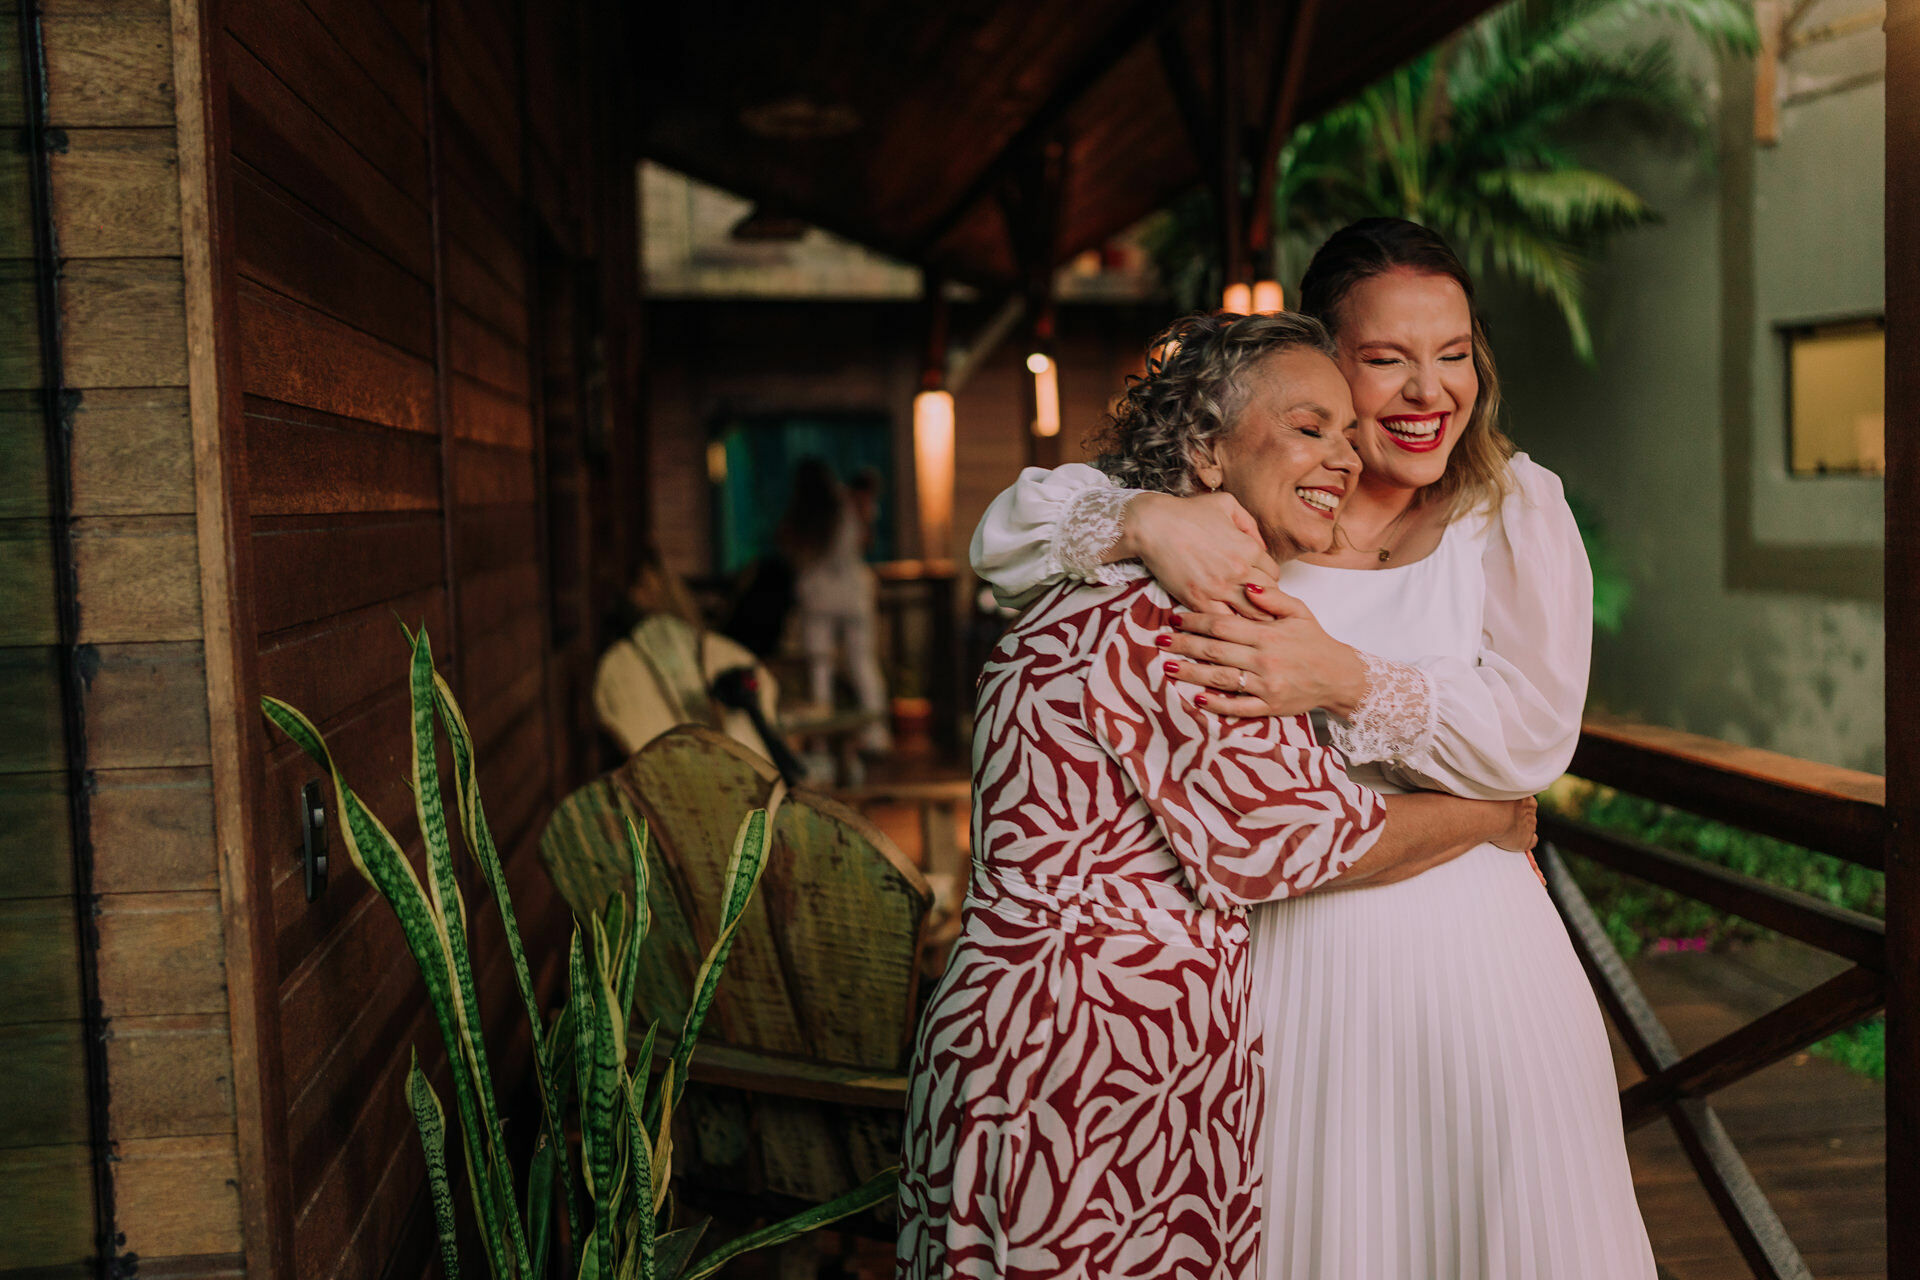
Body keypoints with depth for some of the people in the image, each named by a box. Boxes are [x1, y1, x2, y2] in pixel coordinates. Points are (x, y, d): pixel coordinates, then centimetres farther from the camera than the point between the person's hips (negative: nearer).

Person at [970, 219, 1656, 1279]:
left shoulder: (1515, 507, 2)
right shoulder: (1237, 501, 3)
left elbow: (1532, 736, -9)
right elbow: (1005, 538, -3)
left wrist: (1345, 682, -24)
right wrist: (1146, 520, -22)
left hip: (1466, 955, 0)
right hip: (1280, 959, 1)